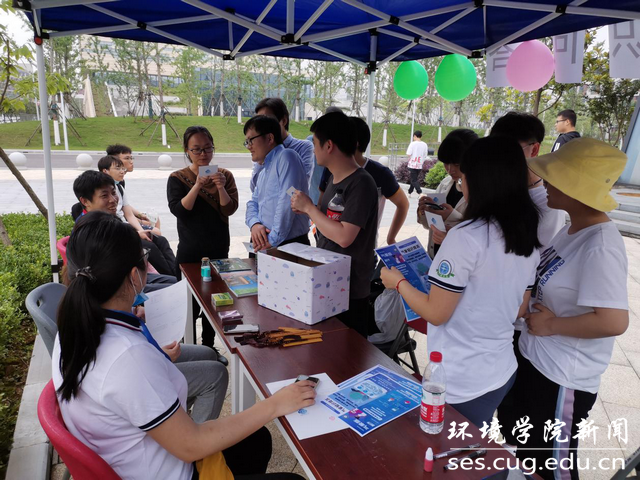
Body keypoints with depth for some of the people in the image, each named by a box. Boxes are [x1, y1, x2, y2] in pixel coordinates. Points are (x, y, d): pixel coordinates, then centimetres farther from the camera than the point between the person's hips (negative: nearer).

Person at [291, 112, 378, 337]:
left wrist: (309, 207, -18)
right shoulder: (334, 178, 7)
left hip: (350, 291, -9)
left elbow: (344, 237, -27)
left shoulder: (361, 184, -20)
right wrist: (306, 210, -1)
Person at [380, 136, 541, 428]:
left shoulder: (467, 237, -22)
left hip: (462, 382, -7)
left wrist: (398, 282, -1)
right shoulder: (528, 240, 1)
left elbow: (436, 313, -17)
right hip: (502, 372, 7)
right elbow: (519, 309, 12)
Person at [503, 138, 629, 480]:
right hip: (534, 361, 9)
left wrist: (553, 324, -22)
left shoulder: (600, 247, -27)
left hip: (562, 381, -9)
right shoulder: (573, 228, 2)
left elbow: (614, 321, -34)